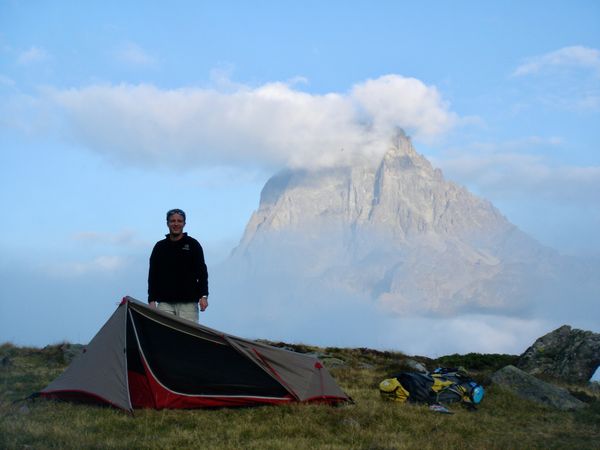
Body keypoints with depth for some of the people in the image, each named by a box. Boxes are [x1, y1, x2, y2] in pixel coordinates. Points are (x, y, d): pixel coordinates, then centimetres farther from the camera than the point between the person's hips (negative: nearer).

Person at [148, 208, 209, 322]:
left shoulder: (193, 244, 8)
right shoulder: (160, 247, 13)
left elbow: (202, 271, 5)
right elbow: (152, 275, 14)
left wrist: (203, 296, -5)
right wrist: (152, 300, 5)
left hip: (188, 303, -2)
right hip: (165, 303, 2)